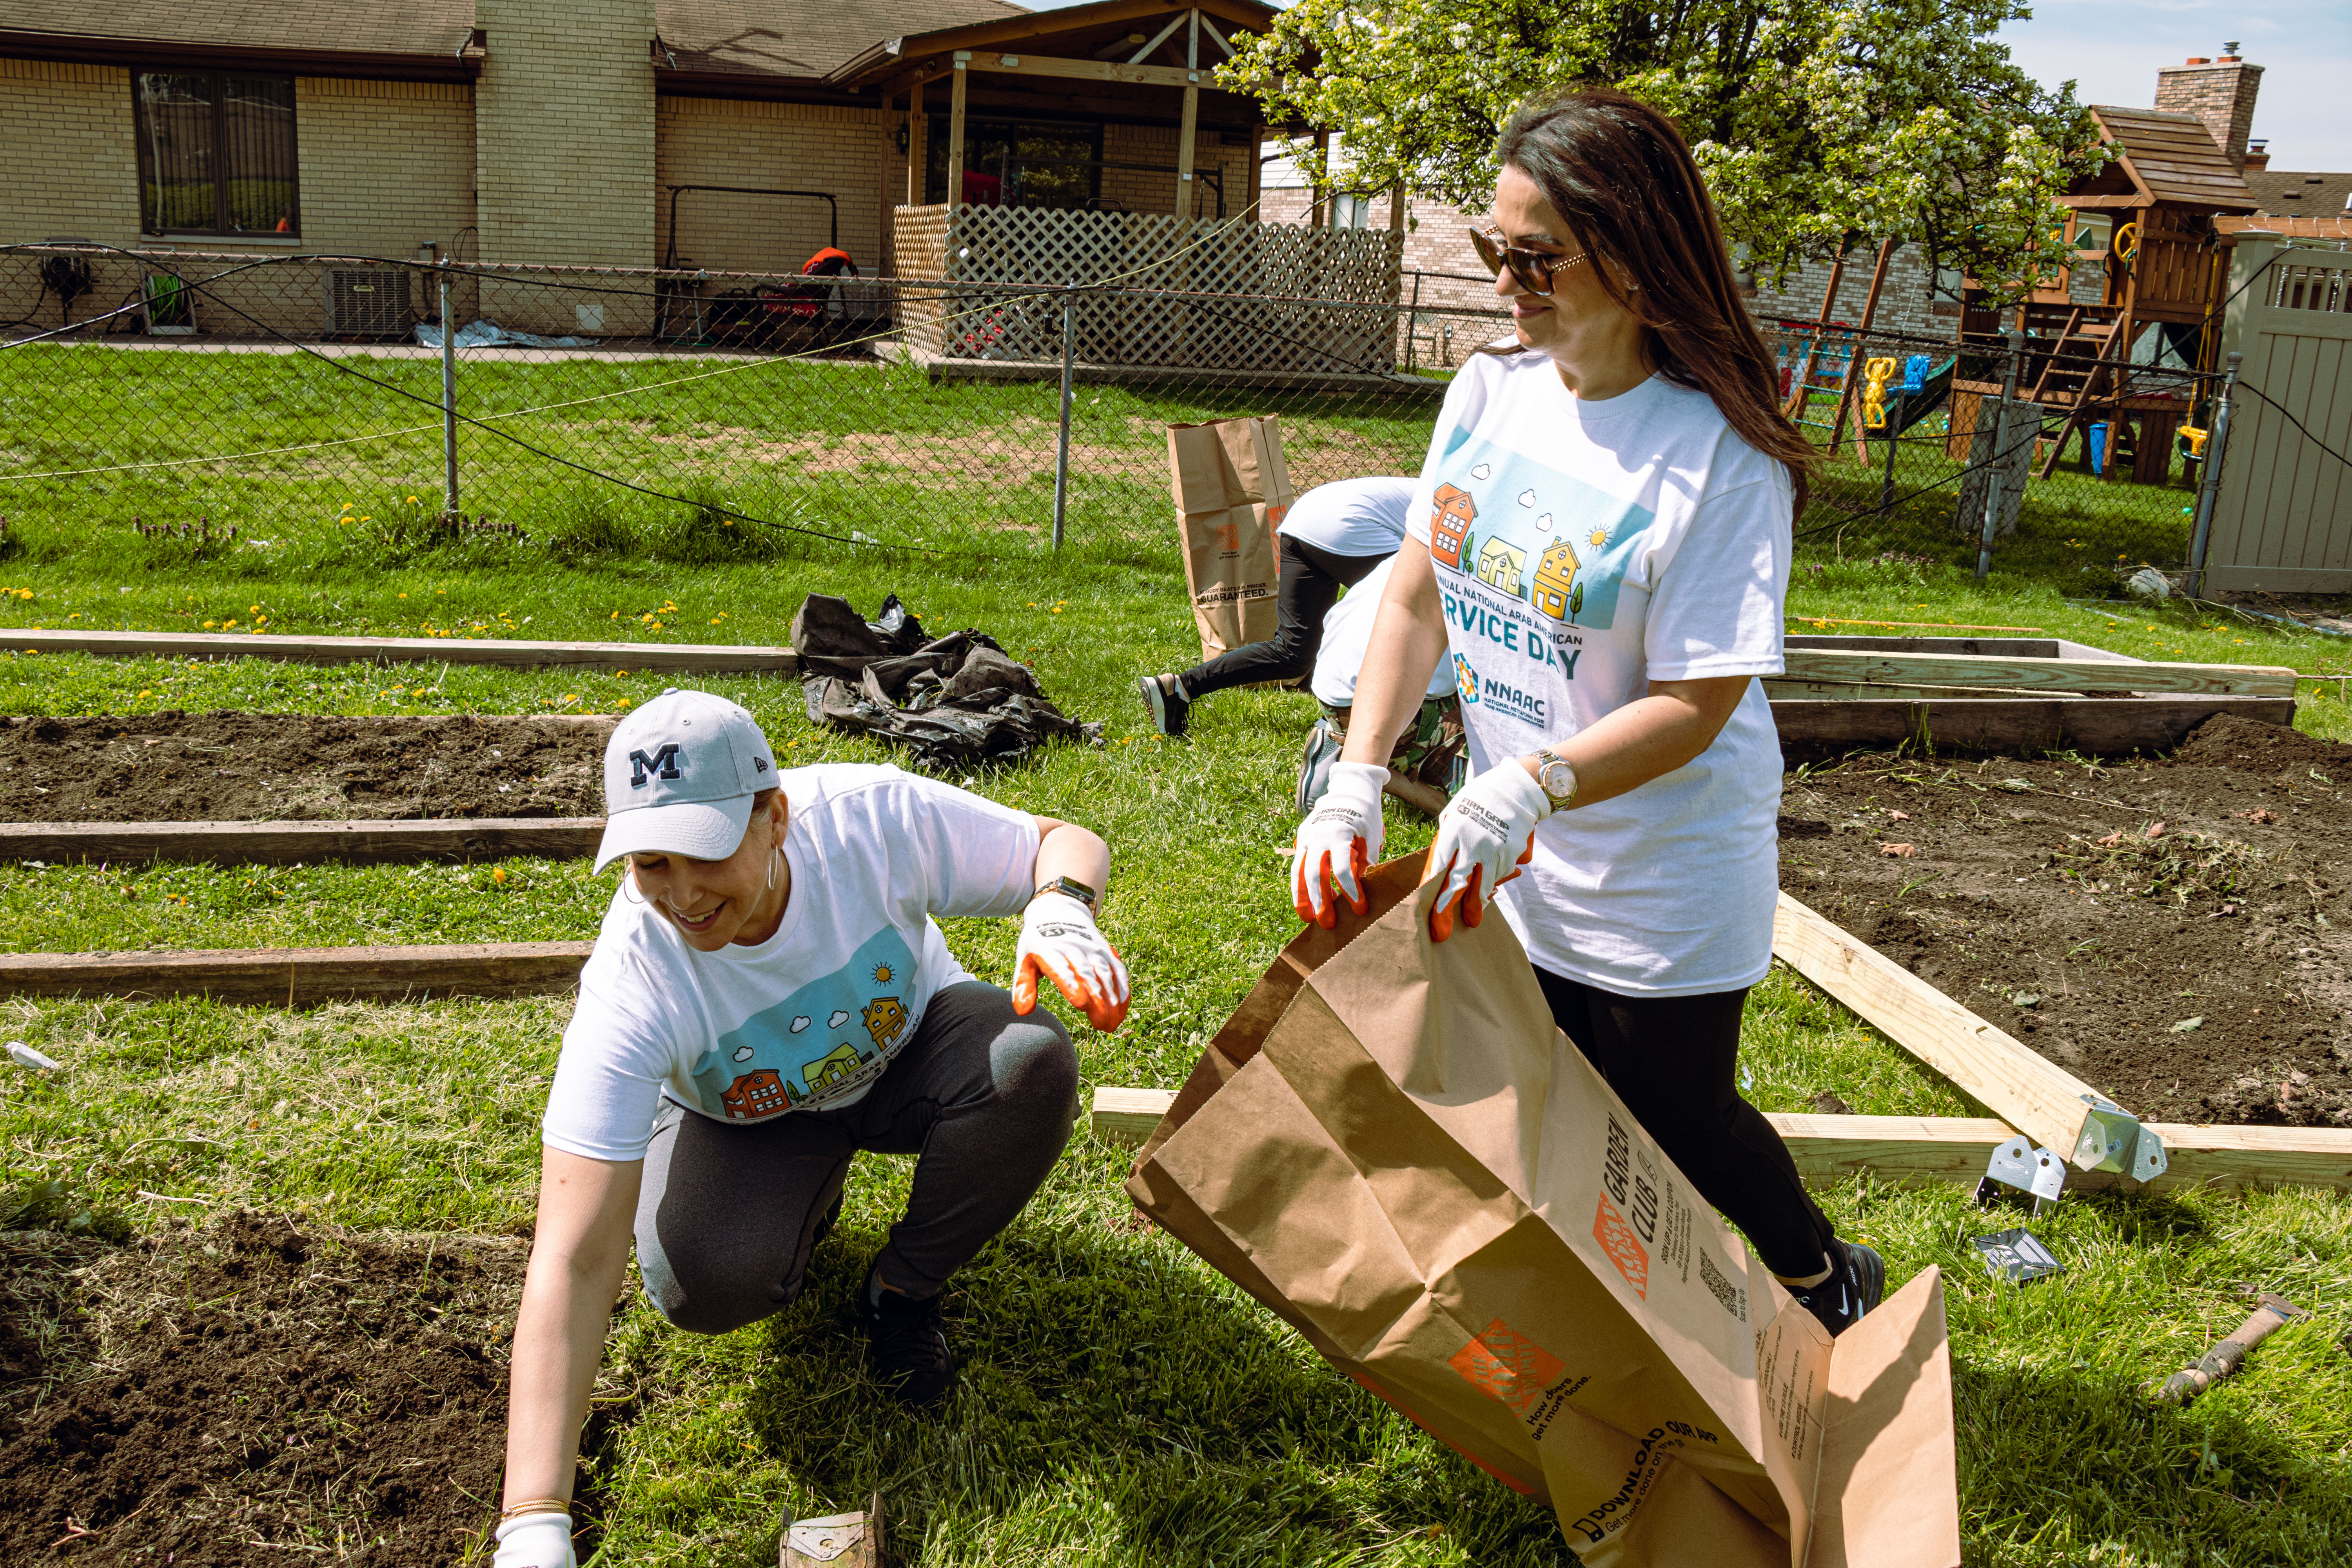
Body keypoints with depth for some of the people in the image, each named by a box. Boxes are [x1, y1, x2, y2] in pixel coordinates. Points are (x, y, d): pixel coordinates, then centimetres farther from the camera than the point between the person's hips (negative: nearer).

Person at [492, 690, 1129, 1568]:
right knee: (702, 1282, -31)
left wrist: (1059, 912, -42)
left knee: (1034, 1062, -31)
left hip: (907, 1050, 1)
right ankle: (808, 1200, 8)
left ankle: (902, 1290, -3)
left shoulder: (868, 817, -33)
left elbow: (1065, 842, -15)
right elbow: (572, 1263, -38)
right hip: (746, 1117, -1)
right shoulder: (633, 982, -35)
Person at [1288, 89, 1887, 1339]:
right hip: (1507, 862, 6)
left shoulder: (1719, 458, -22)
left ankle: (1829, 1284, 44)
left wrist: (1529, 786, -35)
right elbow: (1417, 595, -3)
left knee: (1675, 1127, 13)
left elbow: (1695, 706, -22)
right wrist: (1355, 783, -14)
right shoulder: (1490, 391, -3)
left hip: (1662, 886, -5)